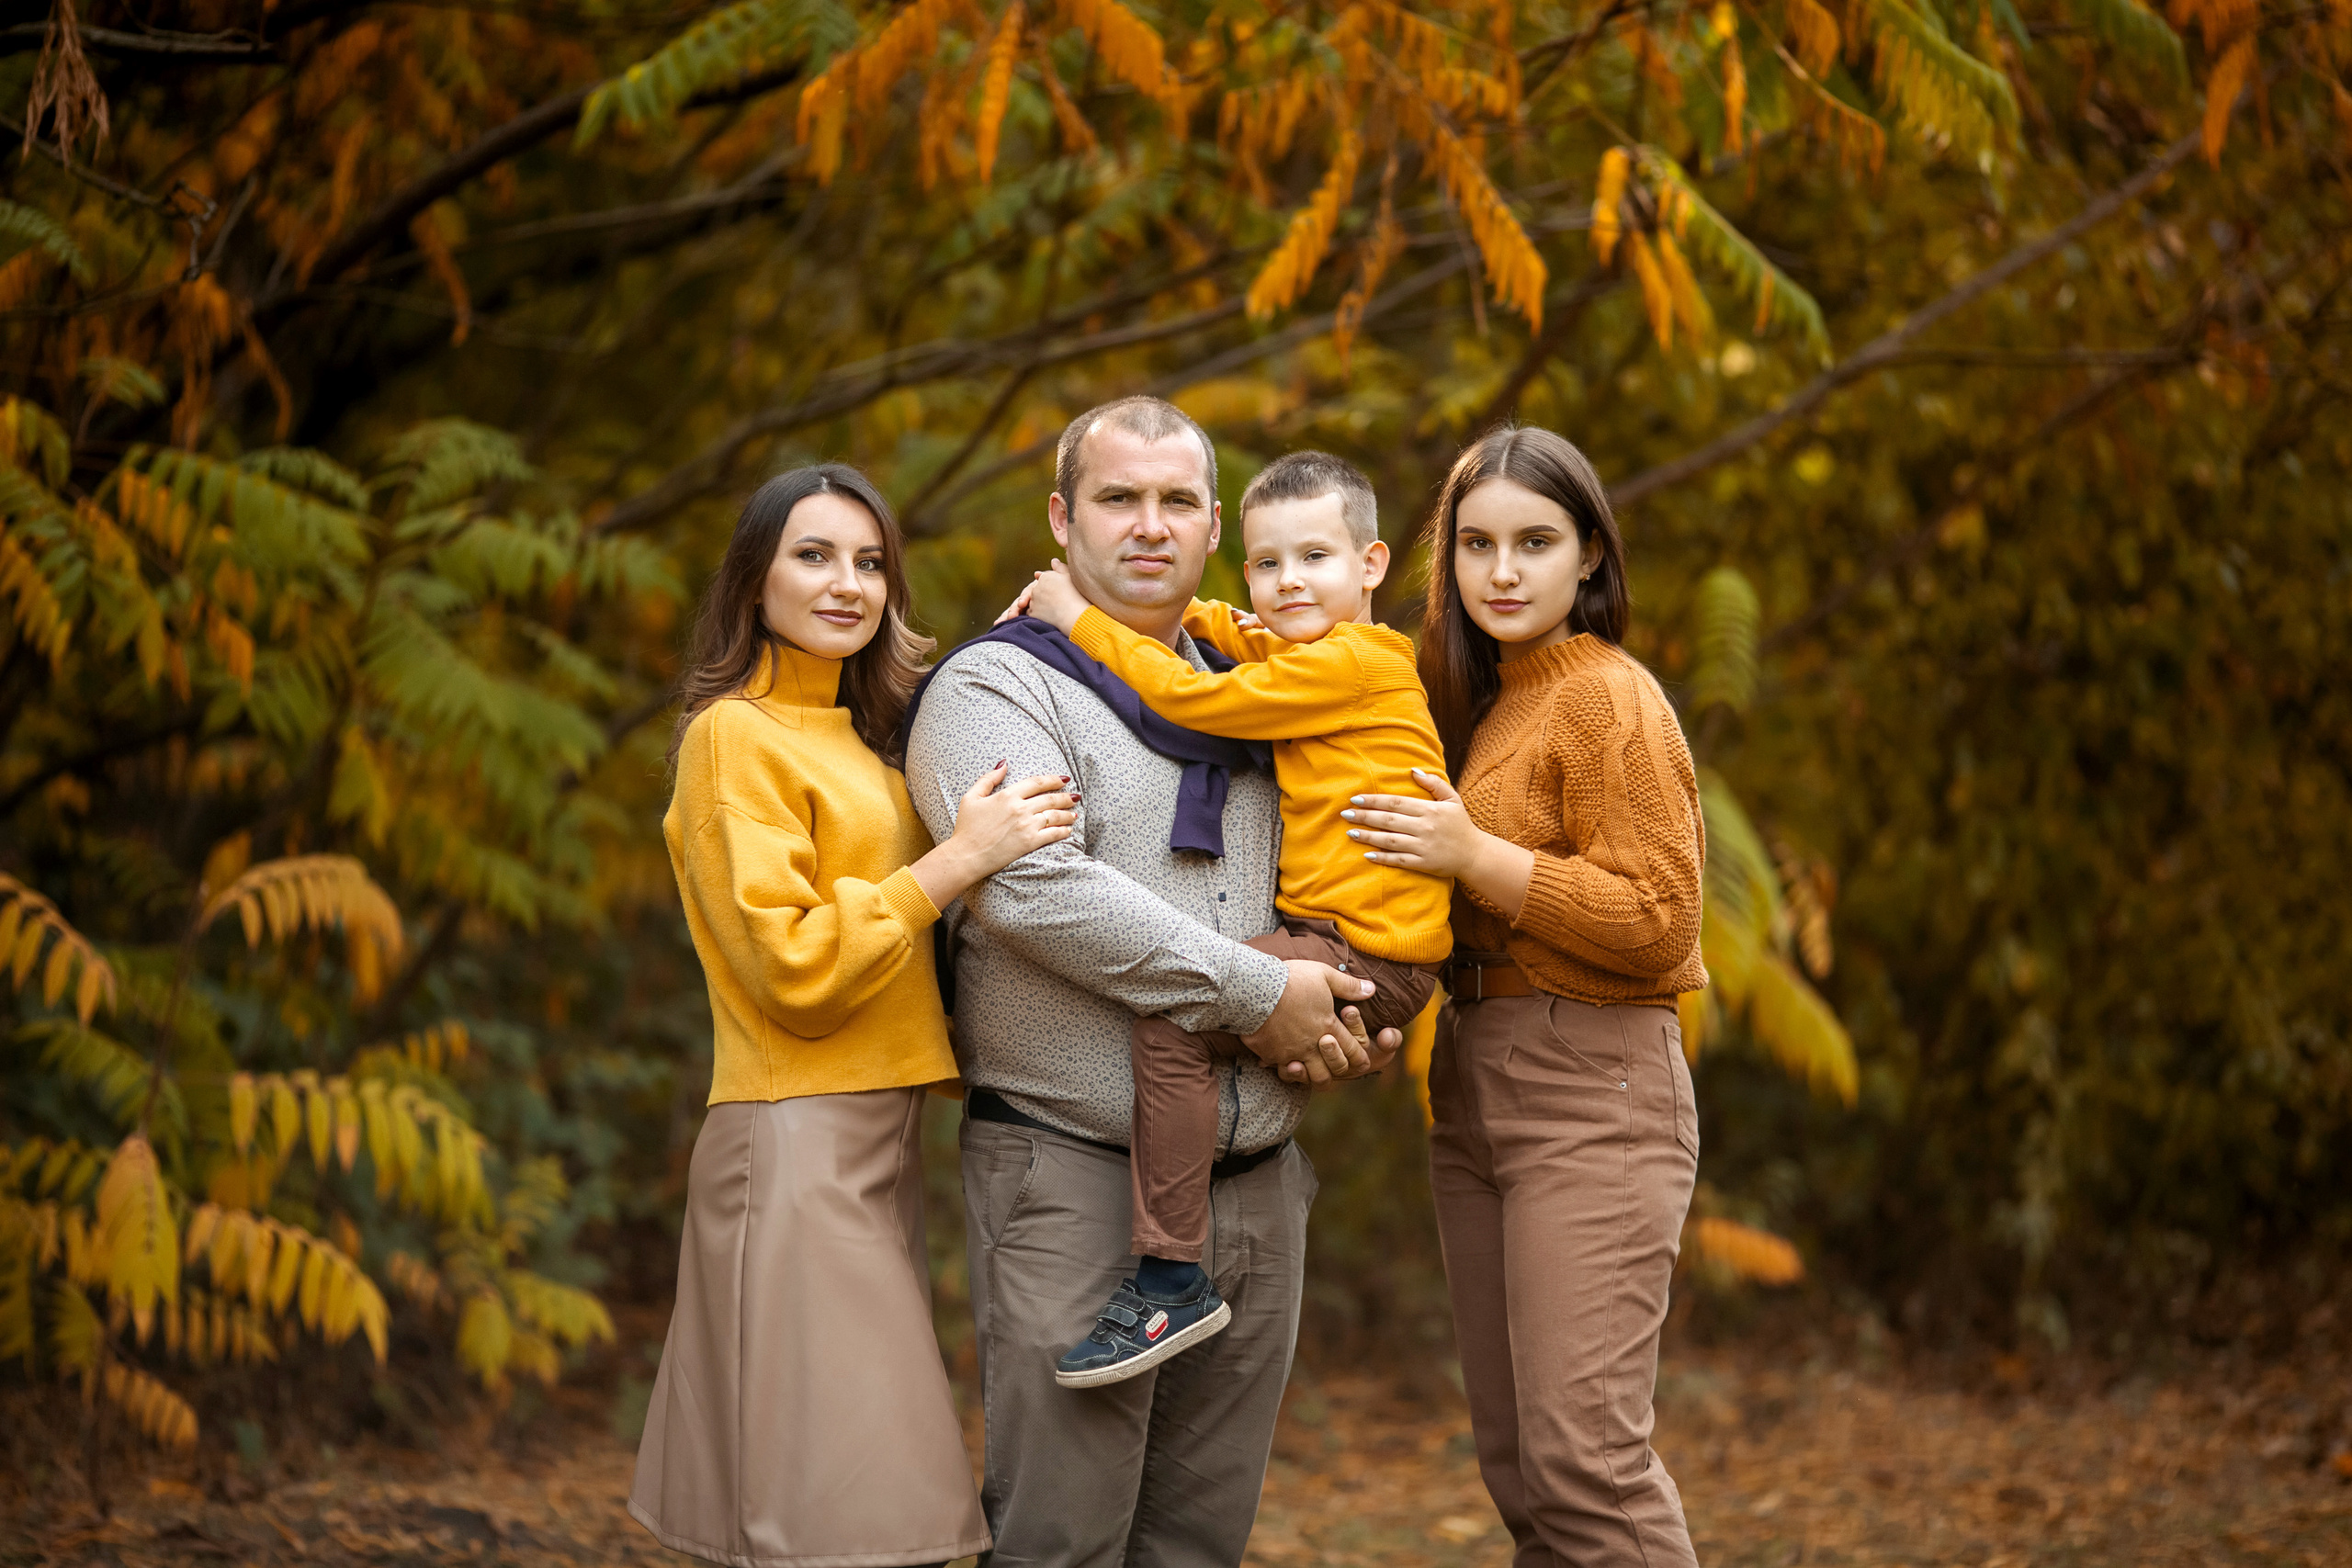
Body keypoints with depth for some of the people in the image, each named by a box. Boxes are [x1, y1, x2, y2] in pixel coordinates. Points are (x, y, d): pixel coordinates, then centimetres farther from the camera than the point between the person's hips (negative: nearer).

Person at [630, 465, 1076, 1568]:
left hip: (874, 1145, 9)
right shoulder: (735, 736, -7)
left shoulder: (858, 738, 18)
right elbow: (789, 965, -14)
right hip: (798, 1144, -9)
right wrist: (954, 862, -18)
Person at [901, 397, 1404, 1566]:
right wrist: (1255, 996, -16)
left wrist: (1359, 1025, 4)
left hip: (1254, 1183, 6)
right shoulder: (993, 689, -2)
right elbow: (1037, 889, -18)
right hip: (1072, 1174, -6)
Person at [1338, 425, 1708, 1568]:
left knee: (1583, 1451, -14)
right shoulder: (1477, 701, 17)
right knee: (1513, 1459, 9)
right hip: (1474, 1089, 9)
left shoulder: (1610, 701, -9)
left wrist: (1476, 857, -18)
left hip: (1592, 1095, -9)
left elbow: (1657, 920, -15)